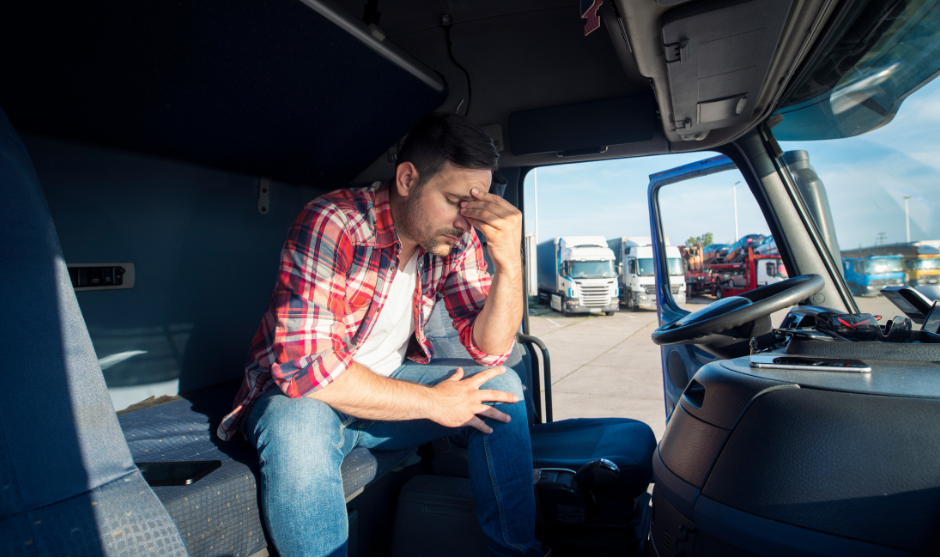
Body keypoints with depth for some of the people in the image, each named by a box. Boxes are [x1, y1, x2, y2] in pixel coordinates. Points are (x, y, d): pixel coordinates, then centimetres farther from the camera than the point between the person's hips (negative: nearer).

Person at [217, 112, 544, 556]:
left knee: (501, 387, -11)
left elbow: (490, 350, -9)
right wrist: (432, 403, -25)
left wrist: (509, 261, -26)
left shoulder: (455, 240, -8)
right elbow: (307, 367, -32)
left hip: (390, 385, 5)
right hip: (294, 393, -4)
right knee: (299, 427, -38)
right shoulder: (331, 224, -26)